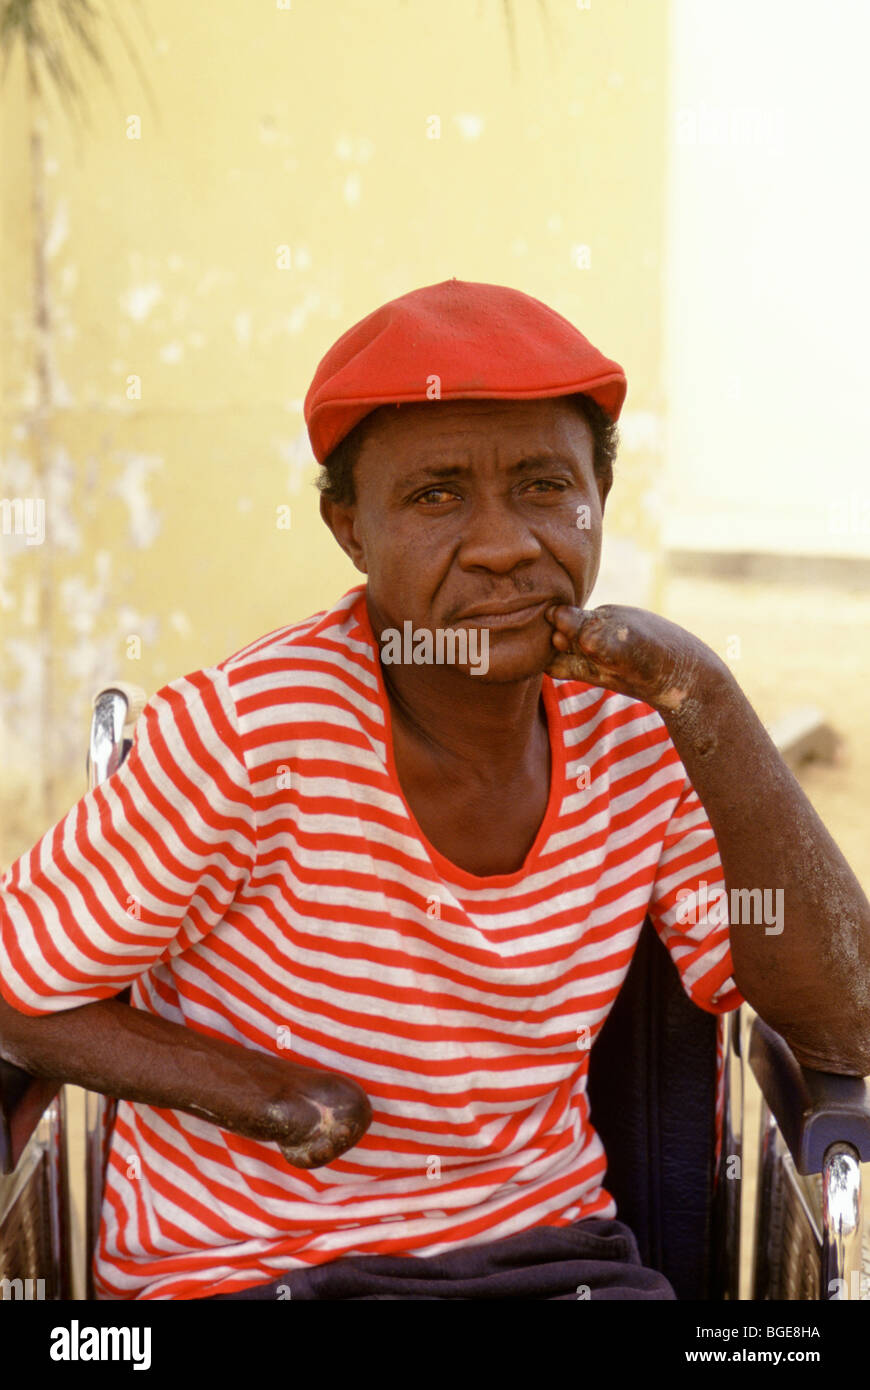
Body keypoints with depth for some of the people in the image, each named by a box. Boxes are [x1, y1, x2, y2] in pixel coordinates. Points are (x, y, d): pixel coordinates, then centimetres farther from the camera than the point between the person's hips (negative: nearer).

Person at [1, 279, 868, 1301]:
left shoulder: (642, 738, -9)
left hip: (552, 1251, 1)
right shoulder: (244, 733, -22)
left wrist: (707, 700, -23)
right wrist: (267, 1095, -24)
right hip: (244, 1267, -1)